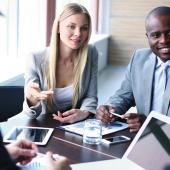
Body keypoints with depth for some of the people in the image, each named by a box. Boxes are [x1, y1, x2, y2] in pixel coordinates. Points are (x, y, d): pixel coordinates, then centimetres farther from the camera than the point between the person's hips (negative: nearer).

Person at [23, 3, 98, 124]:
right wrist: (32, 99, -33)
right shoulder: (35, 59, -14)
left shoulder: (91, 54, -7)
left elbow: (91, 96, 0)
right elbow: (33, 114, -12)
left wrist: (84, 113, -21)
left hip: (78, 126, 1)